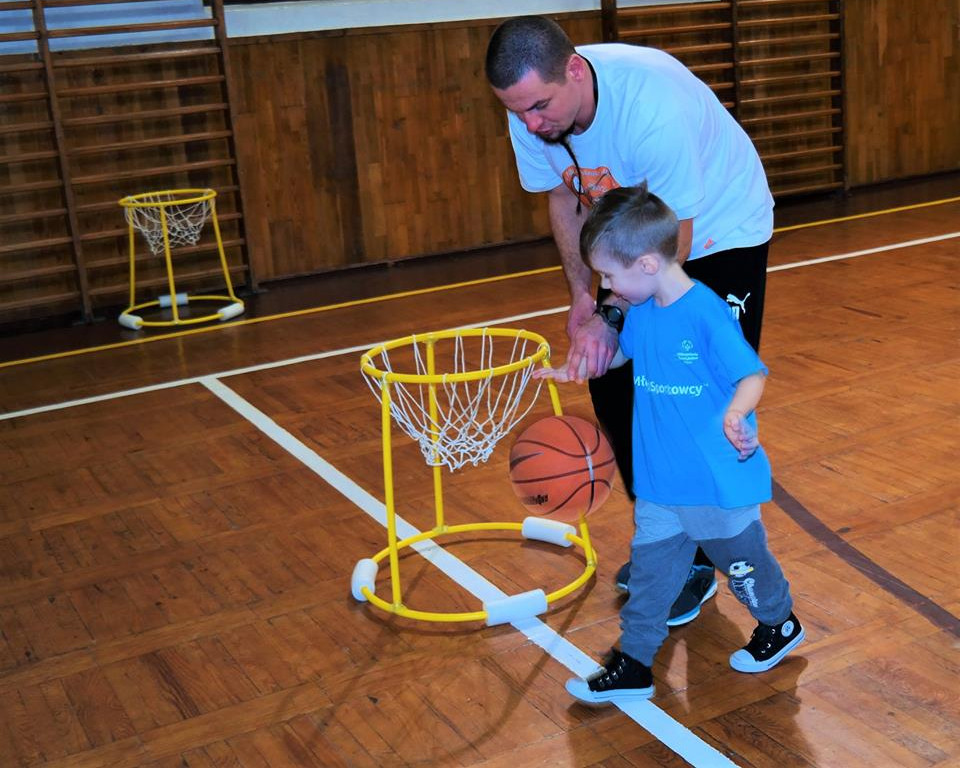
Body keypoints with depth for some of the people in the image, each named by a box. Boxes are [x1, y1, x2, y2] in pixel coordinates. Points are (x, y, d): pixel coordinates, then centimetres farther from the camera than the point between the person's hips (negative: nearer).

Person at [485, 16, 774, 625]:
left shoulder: (654, 105, -39)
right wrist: (582, 295, -9)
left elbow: (672, 243, -29)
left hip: (721, 232, -6)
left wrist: (614, 319, -31)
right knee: (611, 384, 5)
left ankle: (700, 562, 10)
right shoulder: (532, 109, -18)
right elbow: (565, 197, -1)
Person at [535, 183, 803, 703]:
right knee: (649, 571, 11)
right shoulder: (641, 311, -1)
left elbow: (752, 374, -23)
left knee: (741, 561, 17)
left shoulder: (706, 314, -24)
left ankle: (779, 626, 44)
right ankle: (633, 665, 22)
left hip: (719, 481, -6)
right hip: (659, 483, 6)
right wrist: (574, 371, 24)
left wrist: (736, 413, -42)